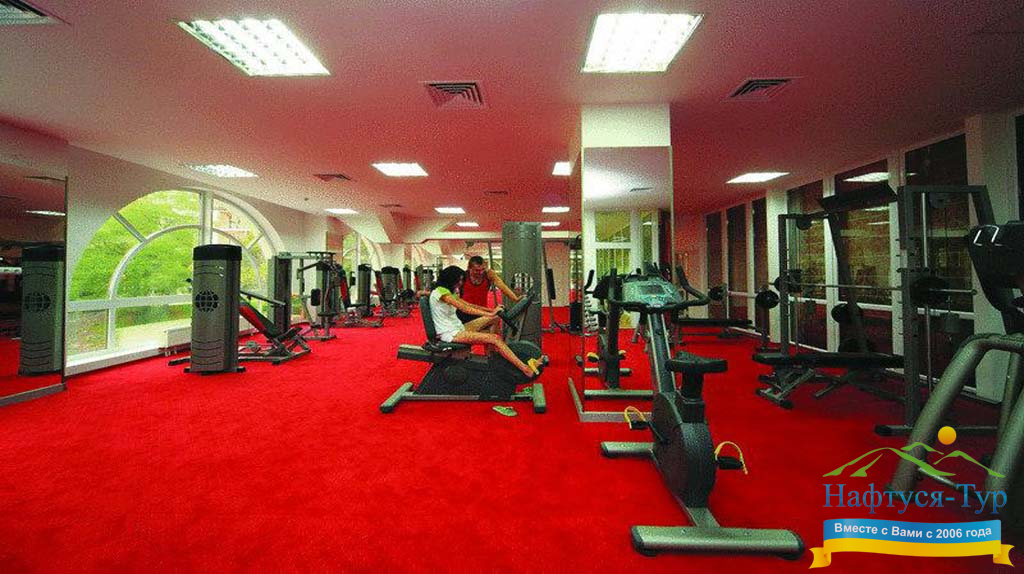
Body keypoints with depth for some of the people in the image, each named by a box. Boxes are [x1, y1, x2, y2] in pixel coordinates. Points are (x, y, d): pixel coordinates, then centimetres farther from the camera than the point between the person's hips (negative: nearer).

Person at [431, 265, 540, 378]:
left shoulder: (449, 292, 17)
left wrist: (491, 310, 0)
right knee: (495, 339, -23)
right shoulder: (440, 291, -14)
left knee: (496, 317, 3)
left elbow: (469, 305, 13)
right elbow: (464, 308, -24)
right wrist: (490, 313, -26)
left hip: (458, 327, 10)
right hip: (450, 334, -10)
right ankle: (527, 370, -24)